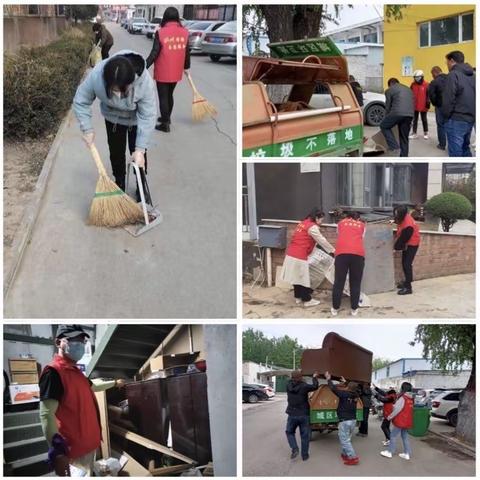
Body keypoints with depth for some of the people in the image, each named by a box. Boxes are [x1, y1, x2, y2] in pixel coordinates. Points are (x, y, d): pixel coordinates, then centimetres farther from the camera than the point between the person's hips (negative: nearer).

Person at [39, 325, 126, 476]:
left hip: (88, 443, 10)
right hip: (75, 448, -10)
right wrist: (57, 452, -33)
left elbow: (93, 386, 34)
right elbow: (46, 415, -27)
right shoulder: (53, 372, -20)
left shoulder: (75, 371, 12)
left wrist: (114, 383, 44)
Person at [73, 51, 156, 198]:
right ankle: (119, 184, 33)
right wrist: (87, 129, -24)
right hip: (112, 118, 2)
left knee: (139, 154, 5)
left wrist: (140, 149, -32)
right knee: (116, 152, 11)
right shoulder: (96, 76, -38)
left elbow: (147, 117, -32)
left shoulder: (145, 81, -42)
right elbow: (80, 102, -21)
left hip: (136, 119, -2)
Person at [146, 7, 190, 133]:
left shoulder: (160, 33, -16)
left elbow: (155, 53, -16)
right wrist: (186, 67, 20)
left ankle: (165, 124, 10)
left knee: (163, 97, 6)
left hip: (162, 73, -5)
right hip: (176, 72, 5)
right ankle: (167, 117, 38)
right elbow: (187, 52, 5)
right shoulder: (184, 32, -4)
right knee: (169, 95, 23)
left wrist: (144, 66, -8)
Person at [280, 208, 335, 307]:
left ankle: (298, 297, 27)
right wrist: (333, 251, 6)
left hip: (291, 254, 9)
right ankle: (307, 300, 9)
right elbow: (322, 241, -6)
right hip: (299, 256, -9)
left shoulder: (303, 223, 16)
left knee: (297, 276, 17)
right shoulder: (312, 227, -11)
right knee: (303, 277, 0)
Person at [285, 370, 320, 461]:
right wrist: (314, 378, 10)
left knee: (289, 432, 20)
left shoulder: (289, 385, -7)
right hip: (304, 415, -2)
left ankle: (294, 449, 0)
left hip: (292, 415, 2)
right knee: (305, 436, 11)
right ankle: (304, 455, 16)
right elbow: (315, 386, -6)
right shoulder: (304, 386, -17)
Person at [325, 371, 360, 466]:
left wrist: (329, 379, 2)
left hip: (344, 421, -8)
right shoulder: (355, 395, 4)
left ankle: (353, 458, -7)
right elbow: (352, 389, 26)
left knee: (345, 441, -3)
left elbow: (333, 388, -13)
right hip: (353, 420, 8)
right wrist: (345, 382, 39)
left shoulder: (344, 394, -16)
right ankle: (345, 454, 27)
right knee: (346, 439, 21)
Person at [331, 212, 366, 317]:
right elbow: (362, 239, 25)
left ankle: (335, 308, 13)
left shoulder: (341, 223, 27)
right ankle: (354, 309, 14)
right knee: (355, 282, 9)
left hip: (342, 252, 0)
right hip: (358, 253, 0)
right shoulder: (362, 225, 26)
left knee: (339, 281, 6)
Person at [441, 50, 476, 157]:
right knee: (465, 148, 18)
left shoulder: (453, 75, -11)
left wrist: (445, 116, -4)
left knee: (456, 152, -5)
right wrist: (471, 114, 16)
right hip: (470, 119, 8)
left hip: (456, 120, -8)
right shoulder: (473, 75, 14)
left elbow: (448, 100, -15)